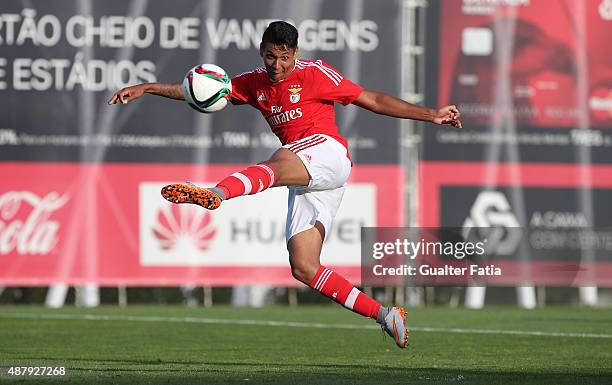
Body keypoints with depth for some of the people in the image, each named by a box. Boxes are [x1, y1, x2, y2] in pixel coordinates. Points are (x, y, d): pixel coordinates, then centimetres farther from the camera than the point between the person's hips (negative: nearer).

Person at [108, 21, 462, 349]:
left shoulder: (314, 73, 5)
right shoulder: (255, 84, 19)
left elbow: (373, 101, 7)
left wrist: (431, 115, 4)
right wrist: (146, 89, 7)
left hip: (327, 151, -7)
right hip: (305, 182, 7)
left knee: (279, 163, -38)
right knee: (304, 268, -5)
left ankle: (215, 194, -68)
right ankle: (384, 315, -1)